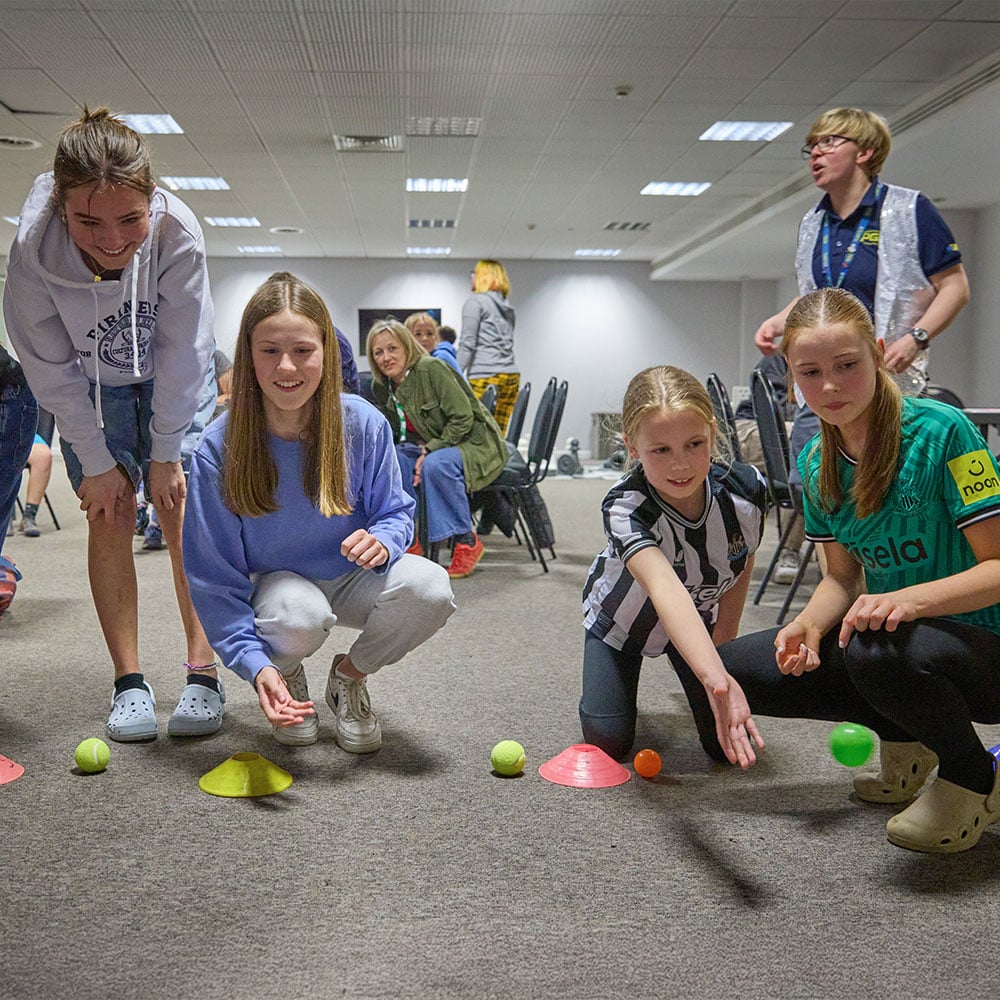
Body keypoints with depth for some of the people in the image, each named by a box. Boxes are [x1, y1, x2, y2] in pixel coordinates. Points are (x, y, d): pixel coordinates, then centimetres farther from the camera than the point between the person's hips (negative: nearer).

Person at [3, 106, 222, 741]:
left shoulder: (178, 232, -33)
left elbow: (182, 351, -22)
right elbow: (53, 369, -18)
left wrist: (166, 453, -16)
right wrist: (97, 462, -14)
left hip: (174, 380, -1)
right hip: (91, 388, 1)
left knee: (185, 512, -9)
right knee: (110, 517, -4)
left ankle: (202, 676, -7)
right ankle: (129, 682, 2)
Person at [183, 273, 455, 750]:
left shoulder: (363, 424, -15)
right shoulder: (218, 450, -19)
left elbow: (397, 512, 0)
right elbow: (215, 579, -16)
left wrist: (382, 540, -27)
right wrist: (255, 664, -31)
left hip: (350, 576, 2)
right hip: (274, 586, -2)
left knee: (430, 587, -28)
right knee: (298, 615, -37)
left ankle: (349, 674, 3)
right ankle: (286, 676, 3)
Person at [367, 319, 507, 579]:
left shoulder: (431, 369, -20)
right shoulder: (381, 387, 1)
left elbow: (463, 418, -21)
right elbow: (394, 433, 9)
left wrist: (429, 451, -24)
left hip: (475, 443, -7)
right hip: (432, 446, 7)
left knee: (436, 465, -36)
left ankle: (467, 540, -22)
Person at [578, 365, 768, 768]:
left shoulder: (746, 488, -30)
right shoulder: (624, 508, -43)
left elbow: (741, 567, -7)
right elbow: (664, 588, -61)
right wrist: (717, 680, -74)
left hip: (698, 616, 3)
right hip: (621, 616, -2)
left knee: (728, 743, -1)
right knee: (607, 741, -7)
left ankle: (688, 678, 31)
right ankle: (615, 673, 26)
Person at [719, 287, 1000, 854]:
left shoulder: (941, 430, -18)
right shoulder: (816, 465, 2)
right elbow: (844, 576, 9)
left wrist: (912, 599, -35)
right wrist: (809, 625, -12)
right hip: (888, 627, 7)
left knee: (875, 651, -39)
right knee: (737, 666, -6)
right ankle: (906, 738, 11)